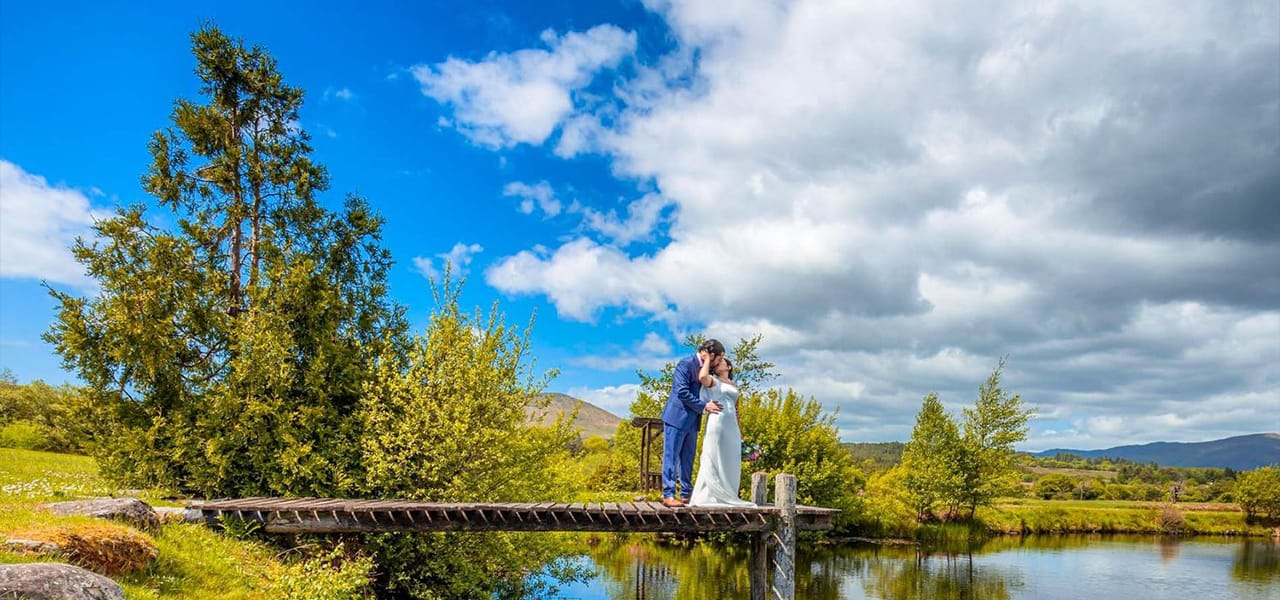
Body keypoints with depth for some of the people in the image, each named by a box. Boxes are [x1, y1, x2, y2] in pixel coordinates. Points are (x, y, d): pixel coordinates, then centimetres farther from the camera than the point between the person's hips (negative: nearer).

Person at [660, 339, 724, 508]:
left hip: (692, 420, 8)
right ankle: (668, 495, -3)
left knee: (688, 458, 11)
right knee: (671, 456, -4)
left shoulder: (706, 369, 12)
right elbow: (682, 391, -19)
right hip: (677, 417, -8)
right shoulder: (686, 364, -12)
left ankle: (686, 494, 16)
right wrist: (704, 406, -17)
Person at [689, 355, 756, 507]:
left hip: (732, 426, 6)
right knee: (714, 461, -7)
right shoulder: (713, 380, 5)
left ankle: (727, 497, 11)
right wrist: (708, 360, -4)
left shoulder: (734, 385, 21)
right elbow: (702, 377, -20)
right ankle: (710, 497, -5)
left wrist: (740, 432, 19)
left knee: (730, 463, 6)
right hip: (717, 423, -6)